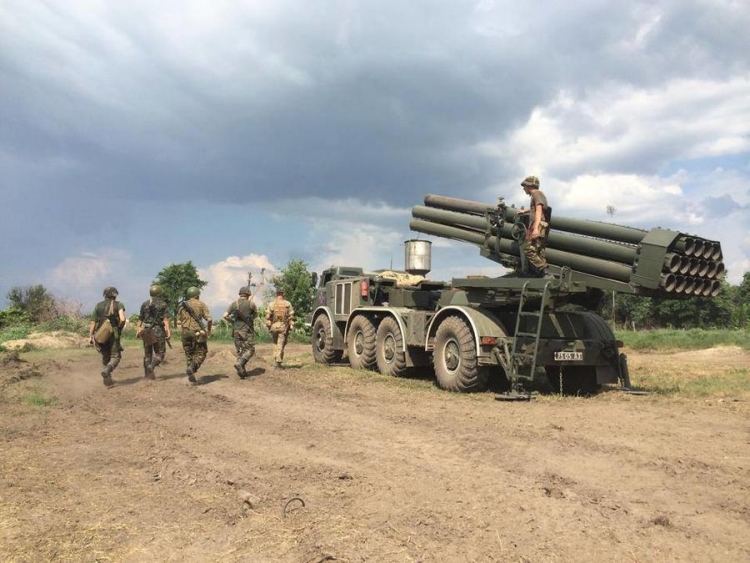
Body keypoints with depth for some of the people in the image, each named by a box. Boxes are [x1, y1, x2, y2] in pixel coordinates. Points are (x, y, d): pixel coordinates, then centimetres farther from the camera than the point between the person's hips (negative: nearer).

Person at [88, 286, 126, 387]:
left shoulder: (98, 305, 9)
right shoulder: (118, 305, -2)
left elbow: (93, 322, 5)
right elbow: (122, 319, -17)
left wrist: (90, 336, 7)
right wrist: (119, 328, 1)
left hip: (101, 336, 4)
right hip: (113, 335, -4)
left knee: (106, 357, 18)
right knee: (115, 356, 4)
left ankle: (108, 380, 17)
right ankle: (106, 371, -24)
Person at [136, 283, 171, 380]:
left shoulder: (145, 304, 9)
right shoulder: (163, 304, -3)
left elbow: (140, 318, 9)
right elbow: (165, 318, -12)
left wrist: (138, 330, 14)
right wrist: (168, 331, -16)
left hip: (146, 331, 4)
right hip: (158, 330, -4)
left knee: (147, 354, 13)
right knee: (160, 353, 3)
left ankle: (147, 374, 9)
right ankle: (151, 367, -22)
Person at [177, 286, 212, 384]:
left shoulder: (182, 305, 10)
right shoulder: (201, 305, 0)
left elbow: (178, 322, 9)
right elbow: (209, 319, -9)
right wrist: (209, 330, 6)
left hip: (186, 332, 4)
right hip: (198, 333, -4)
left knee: (189, 354, 14)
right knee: (201, 353, 7)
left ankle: (191, 377, 10)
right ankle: (192, 368, -18)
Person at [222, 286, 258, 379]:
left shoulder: (233, 304, 3)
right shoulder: (251, 304, -4)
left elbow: (224, 316, -5)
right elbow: (256, 315, 13)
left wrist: (232, 321, 11)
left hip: (236, 331, 4)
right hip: (247, 331, -4)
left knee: (240, 351, 13)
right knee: (250, 350, 3)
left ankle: (242, 371, 9)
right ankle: (239, 364, -18)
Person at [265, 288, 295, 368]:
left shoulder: (271, 304, -1)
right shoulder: (288, 304, -1)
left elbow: (268, 316, -4)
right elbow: (291, 316, -3)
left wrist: (268, 326, 4)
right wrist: (291, 326, 4)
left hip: (274, 326, 1)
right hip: (283, 326, -1)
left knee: (275, 343, 20)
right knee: (281, 344, 1)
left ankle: (276, 359, 20)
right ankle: (278, 362, -4)